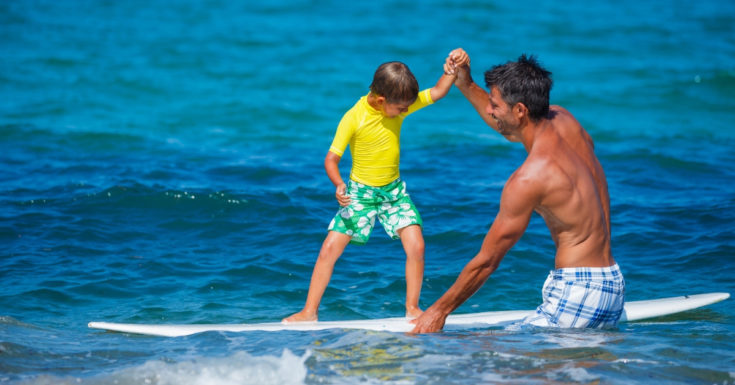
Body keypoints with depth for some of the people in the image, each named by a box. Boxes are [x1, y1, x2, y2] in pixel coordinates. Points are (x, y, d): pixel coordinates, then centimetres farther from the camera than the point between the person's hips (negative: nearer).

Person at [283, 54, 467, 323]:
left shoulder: (400, 105, -9)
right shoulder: (354, 118, -22)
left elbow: (437, 93, -7)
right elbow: (331, 158, -20)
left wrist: (452, 68, -23)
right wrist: (339, 185, -37)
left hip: (394, 190, 3)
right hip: (360, 192, -3)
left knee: (416, 246, -13)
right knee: (329, 250, -8)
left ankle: (412, 307, 3)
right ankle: (309, 312, 1)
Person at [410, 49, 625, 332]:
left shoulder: (528, 179, -18)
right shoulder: (564, 120, 4)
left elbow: (486, 261, -10)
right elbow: (508, 125, 31)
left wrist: (439, 310, 1)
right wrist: (466, 86, 23)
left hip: (579, 294, -9)